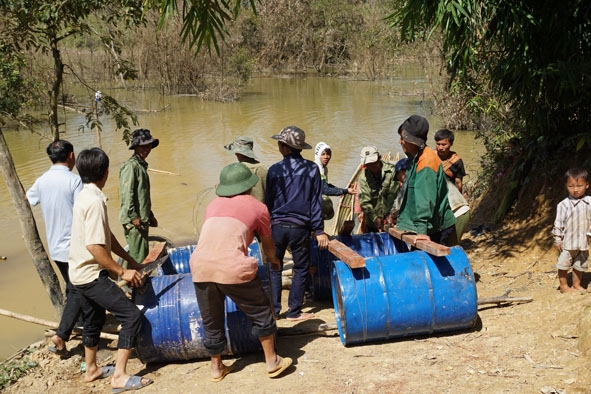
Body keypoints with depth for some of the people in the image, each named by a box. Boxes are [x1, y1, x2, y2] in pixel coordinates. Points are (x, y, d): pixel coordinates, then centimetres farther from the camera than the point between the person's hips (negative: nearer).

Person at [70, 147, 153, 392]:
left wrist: (129, 259, 15)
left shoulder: (85, 196, 7)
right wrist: (122, 272, -18)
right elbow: (94, 246, -27)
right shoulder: (94, 201, -23)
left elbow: (105, 235, 14)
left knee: (94, 319, 24)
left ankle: (91, 369, 40)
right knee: (131, 316, -8)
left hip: (82, 273, 10)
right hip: (92, 275, -10)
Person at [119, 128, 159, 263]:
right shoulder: (131, 166, -14)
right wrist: (134, 216, -21)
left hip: (142, 220, 10)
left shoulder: (142, 165, 17)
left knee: (143, 254, 15)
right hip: (134, 221, -10)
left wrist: (150, 215, 24)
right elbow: (126, 193, -20)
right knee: (138, 257, -8)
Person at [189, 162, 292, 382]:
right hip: (233, 268, -4)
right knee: (261, 313, 17)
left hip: (200, 267, 4)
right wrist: (273, 260, 51)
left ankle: (216, 368, 35)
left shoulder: (213, 205, 25)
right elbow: (267, 242, 29)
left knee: (211, 321, 21)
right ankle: (272, 362, 27)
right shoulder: (258, 207, 15)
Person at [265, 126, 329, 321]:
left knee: (274, 269, 13)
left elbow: (268, 201, 2)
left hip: (277, 226, 1)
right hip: (300, 227, 0)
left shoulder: (274, 170, -4)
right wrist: (319, 230, 0)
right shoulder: (312, 169, -3)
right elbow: (316, 201, -3)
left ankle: (273, 310, 16)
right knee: (301, 269, 11)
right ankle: (294, 311, 12)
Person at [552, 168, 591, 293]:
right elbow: (558, 224, -9)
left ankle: (576, 285, 32)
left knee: (580, 265, 16)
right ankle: (564, 286, 22)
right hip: (567, 242, -4)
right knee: (564, 264, 7)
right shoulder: (564, 205, -13)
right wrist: (557, 240, -9)